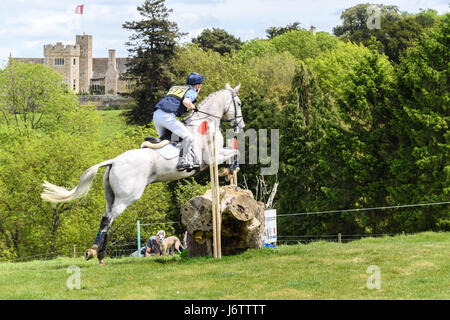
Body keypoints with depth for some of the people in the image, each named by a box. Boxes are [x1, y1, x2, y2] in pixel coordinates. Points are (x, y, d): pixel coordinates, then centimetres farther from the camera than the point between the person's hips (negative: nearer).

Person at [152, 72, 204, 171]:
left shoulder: (174, 88, 30)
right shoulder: (192, 91, 5)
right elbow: (186, 101, -16)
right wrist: (194, 107, 2)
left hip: (156, 114, 8)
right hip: (167, 116, -8)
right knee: (188, 137, -8)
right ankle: (182, 161, -17)